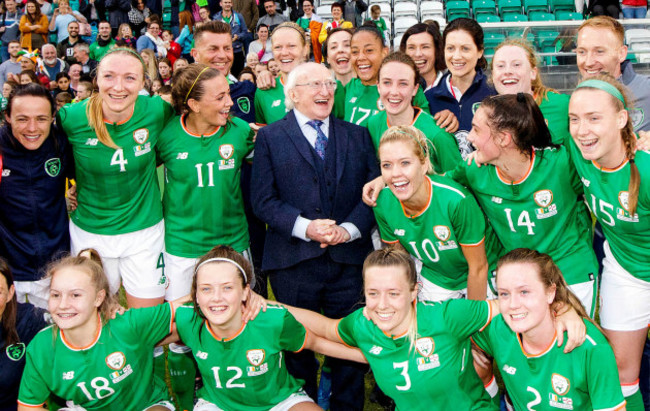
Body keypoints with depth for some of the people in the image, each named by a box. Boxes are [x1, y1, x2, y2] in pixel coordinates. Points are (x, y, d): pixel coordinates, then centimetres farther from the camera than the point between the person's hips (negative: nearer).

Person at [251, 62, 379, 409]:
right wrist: (305, 227, -17)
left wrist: (349, 229, -11)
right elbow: (263, 199, -4)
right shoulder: (269, 137, 5)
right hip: (293, 261, -1)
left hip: (348, 258, 2)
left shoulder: (357, 135, 13)